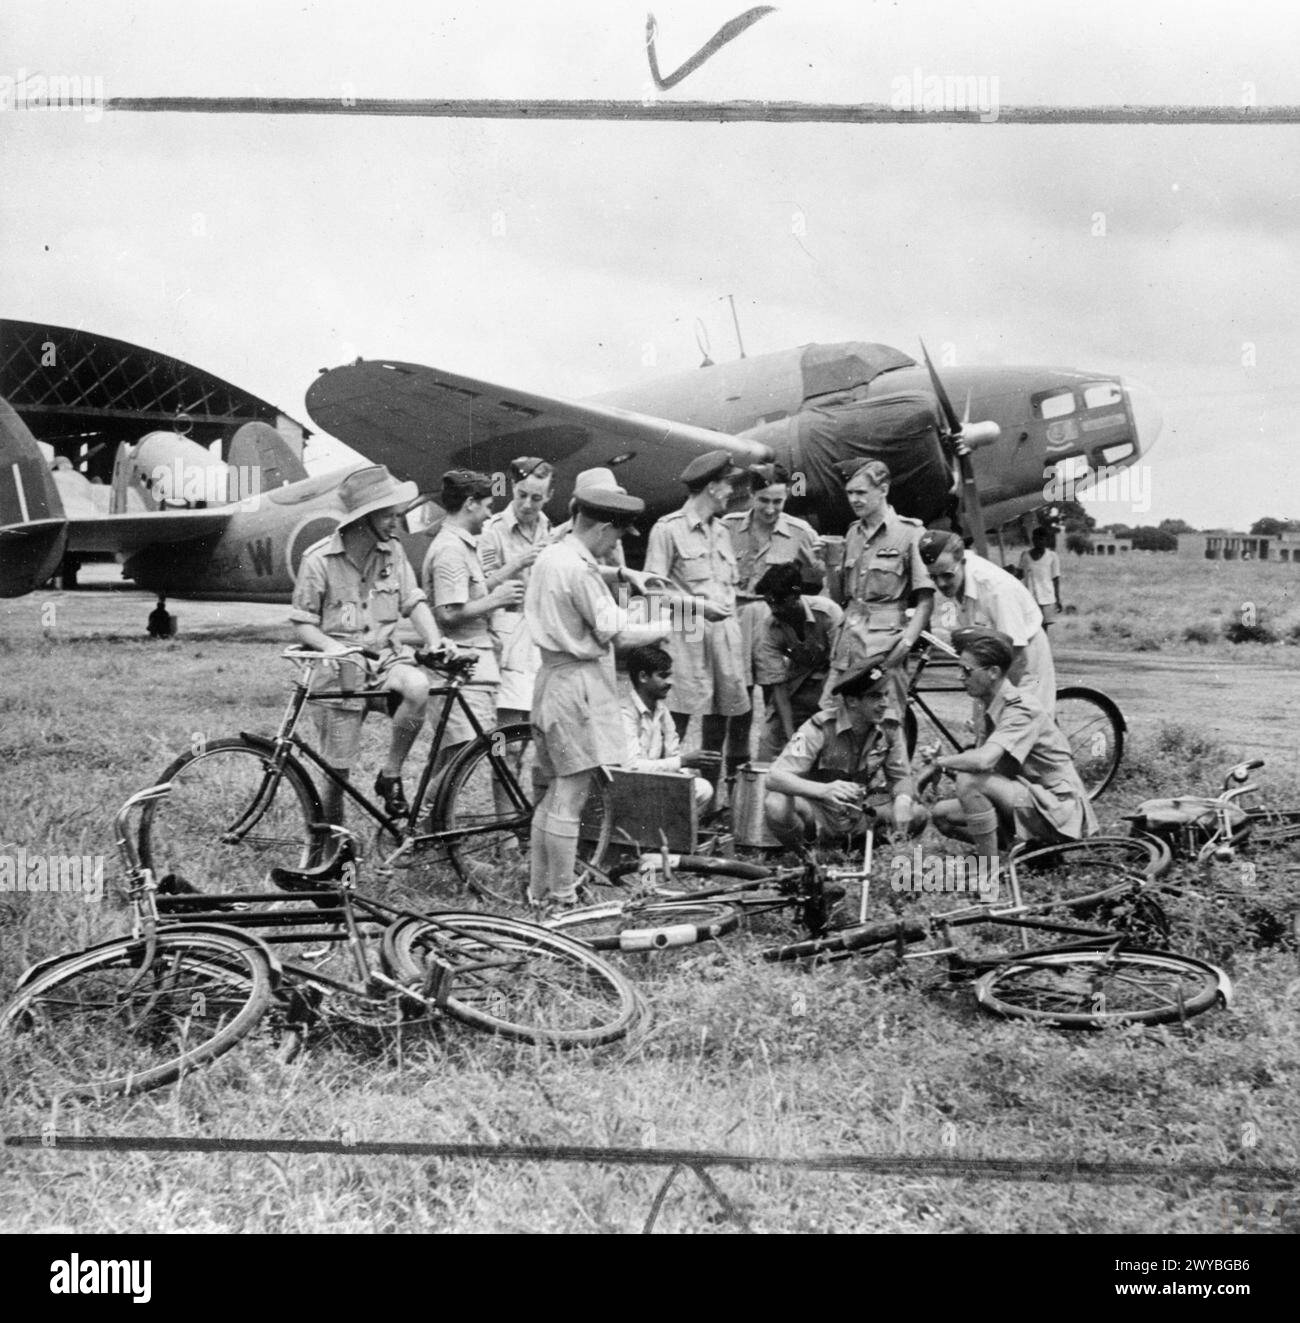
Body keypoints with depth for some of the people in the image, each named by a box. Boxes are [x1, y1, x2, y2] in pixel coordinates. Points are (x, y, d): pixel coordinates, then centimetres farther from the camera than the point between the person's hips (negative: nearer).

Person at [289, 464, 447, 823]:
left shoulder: (392, 551, 1)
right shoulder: (319, 559, -10)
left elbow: (414, 601, 3)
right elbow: (303, 624, -4)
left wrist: (435, 641, -15)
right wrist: (333, 647, -23)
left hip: (386, 657, 3)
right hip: (343, 671, -3)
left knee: (417, 686, -32)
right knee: (338, 769, 0)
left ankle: (391, 775, -12)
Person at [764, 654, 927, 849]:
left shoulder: (889, 730, -7)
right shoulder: (819, 729, -22)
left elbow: (901, 777, 1)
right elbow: (774, 777, -31)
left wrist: (903, 799, -26)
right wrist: (824, 790, -50)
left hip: (859, 813, 4)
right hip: (817, 812, -4)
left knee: (917, 814, -18)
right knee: (776, 804, -36)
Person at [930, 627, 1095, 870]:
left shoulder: (1021, 709, -21)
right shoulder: (994, 707, 9)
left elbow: (982, 760, -34)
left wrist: (943, 761, -17)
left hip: (1059, 811, -9)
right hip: (1030, 803, 9)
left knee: (970, 781, -27)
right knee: (943, 814, 3)